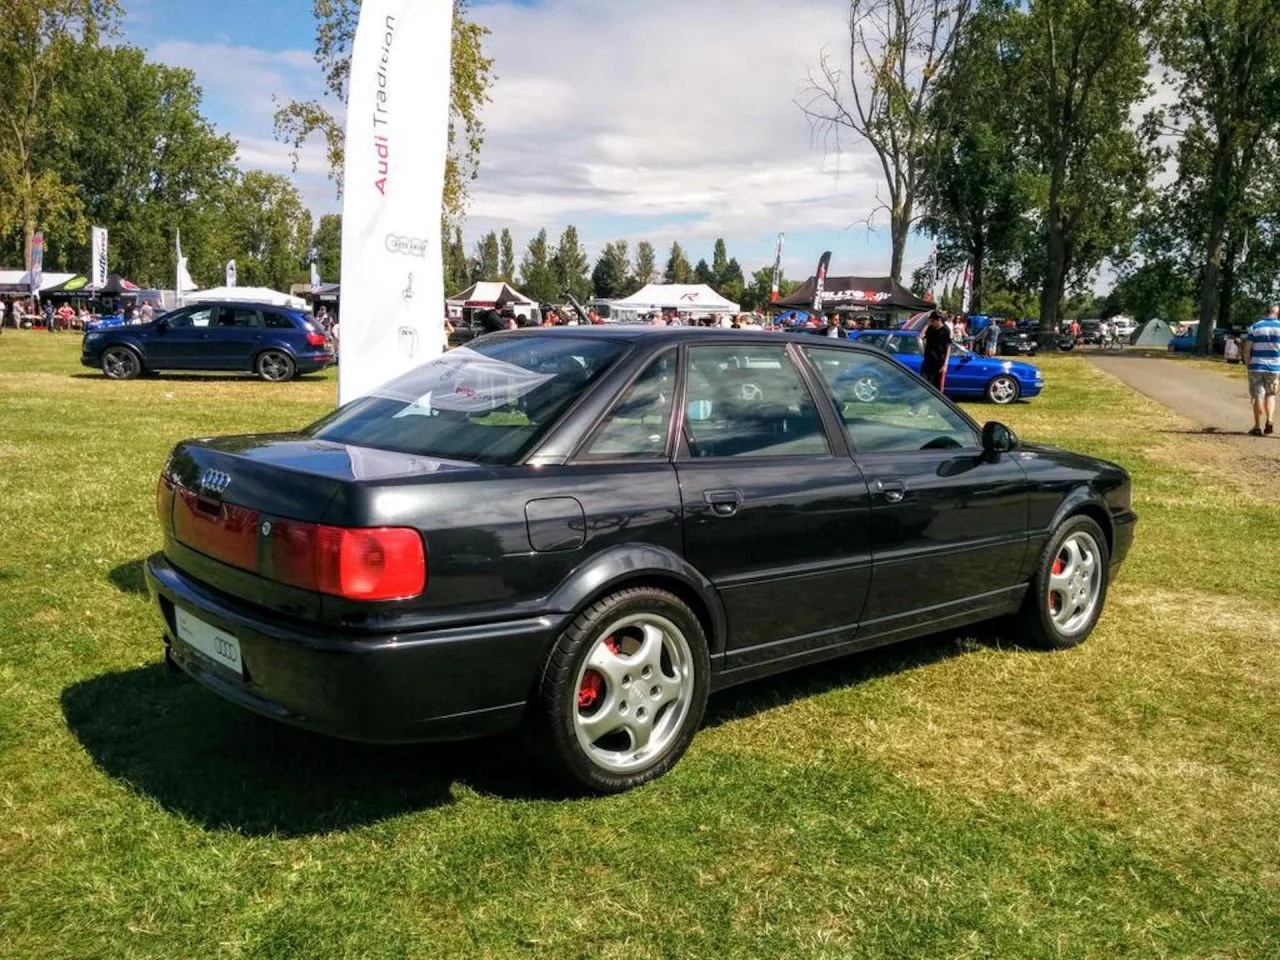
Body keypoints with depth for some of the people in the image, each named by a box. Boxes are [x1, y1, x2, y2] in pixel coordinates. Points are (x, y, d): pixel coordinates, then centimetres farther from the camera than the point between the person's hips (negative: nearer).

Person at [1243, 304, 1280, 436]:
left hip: (1256, 367, 0)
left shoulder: (1255, 327, 0)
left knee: (1258, 396, 5)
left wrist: (1248, 365, 8)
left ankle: (1257, 427, 8)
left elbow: (1247, 349, -2)